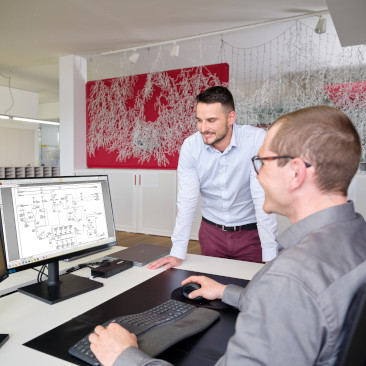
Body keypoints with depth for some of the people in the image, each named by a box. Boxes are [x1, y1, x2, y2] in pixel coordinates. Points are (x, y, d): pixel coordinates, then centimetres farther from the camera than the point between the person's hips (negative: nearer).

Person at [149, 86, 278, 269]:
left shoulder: (257, 140, -21)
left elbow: (263, 198, -23)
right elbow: (186, 201, -11)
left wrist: (270, 257, -23)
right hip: (211, 230, 2)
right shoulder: (190, 146, -12)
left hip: (250, 232, -2)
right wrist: (177, 253, -12)